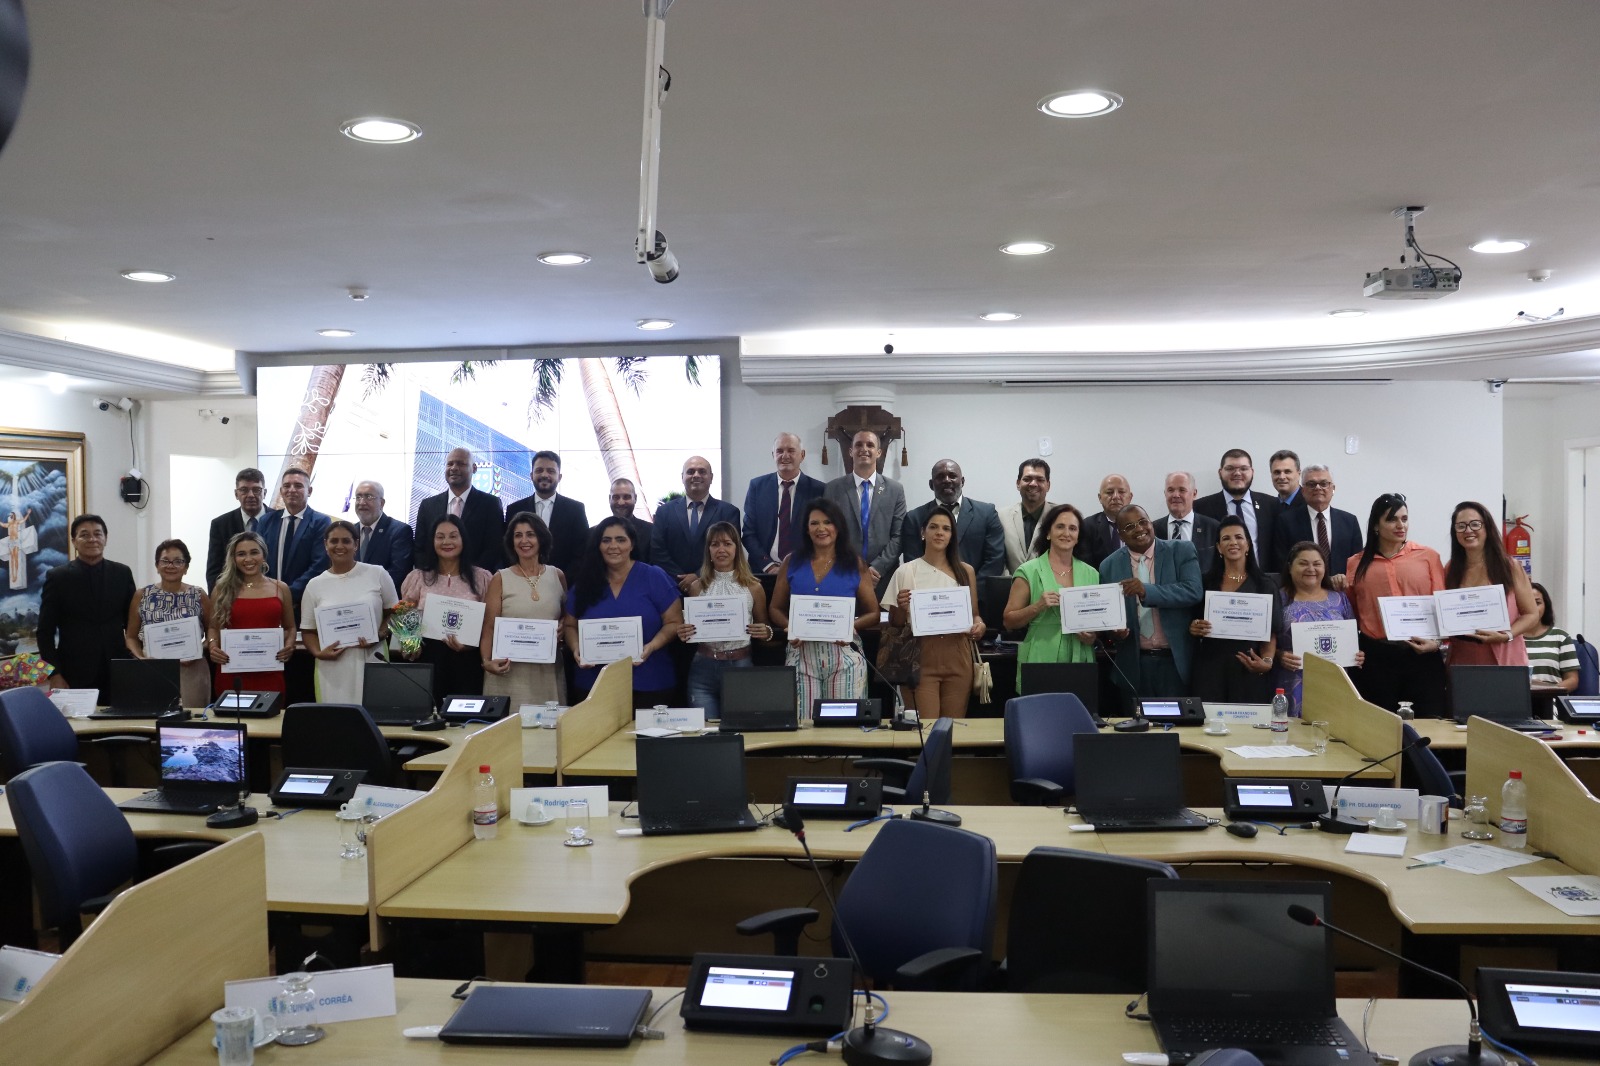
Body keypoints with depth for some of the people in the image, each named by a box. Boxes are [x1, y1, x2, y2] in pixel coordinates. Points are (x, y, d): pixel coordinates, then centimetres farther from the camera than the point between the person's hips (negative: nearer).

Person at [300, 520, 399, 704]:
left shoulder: (377, 574, 2)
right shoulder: (315, 585, 8)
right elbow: (308, 630, 11)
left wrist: (379, 635, -9)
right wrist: (318, 653, -7)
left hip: (372, 663, -1)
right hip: (332, 667, 2)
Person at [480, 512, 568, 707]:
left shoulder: (557, 576, 9)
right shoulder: (500, 580, 3)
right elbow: (489, 627, 0)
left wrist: (563, 627, -2)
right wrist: (487, 660, -15)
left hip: (548, 671, 2)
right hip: (509, 671, -2)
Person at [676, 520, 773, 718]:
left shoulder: (753, 587, 1)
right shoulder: (697, 586, 4)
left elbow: (765, 628, 11)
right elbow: (690, 626, 12)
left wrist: (766, 632, -11)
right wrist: (683, 633, -9)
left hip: (740, 666, -1)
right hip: (703, 668, 1)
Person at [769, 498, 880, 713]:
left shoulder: (855, 564, 6)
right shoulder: (792, 563, 9)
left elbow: (873, 614, 7)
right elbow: (776, 609, 13)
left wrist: (851, 626, -12)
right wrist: (790, 627, -7)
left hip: (844, 653, -1)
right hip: (801, 653, 1)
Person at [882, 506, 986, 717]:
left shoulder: (966, 571, 10)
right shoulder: (906, 571, 2)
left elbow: (974, 613, 16)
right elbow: (895, 624, 6)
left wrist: (979, 625, -6)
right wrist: (901, 607, -15)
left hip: (957, 657, 3)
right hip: (921, 656, -2)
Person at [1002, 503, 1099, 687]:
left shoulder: (1091, 574, 9)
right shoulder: (1029, 572, -2)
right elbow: (1009, 622, -2)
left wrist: (1093, 636, -3)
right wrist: (1038, 606, -17)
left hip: (1081, 663, 3)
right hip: (1040, 663, -3)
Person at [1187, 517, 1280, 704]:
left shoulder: (1264, 585, 6)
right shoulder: (1206, 582, 8)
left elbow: (1271, 632, 3)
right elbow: (1191, 623, 12)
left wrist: (1267, 662, -13)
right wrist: (1193, 628, -10)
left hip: (1249, 671, 0)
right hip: (1210, 669, 1)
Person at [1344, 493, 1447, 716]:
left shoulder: (1428, 556, 7)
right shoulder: (1356, 564, 8)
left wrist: (1437, 640, -11)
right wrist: (1339, 590, -6)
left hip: (1421, 654, 0)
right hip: (1375, 655, 1)